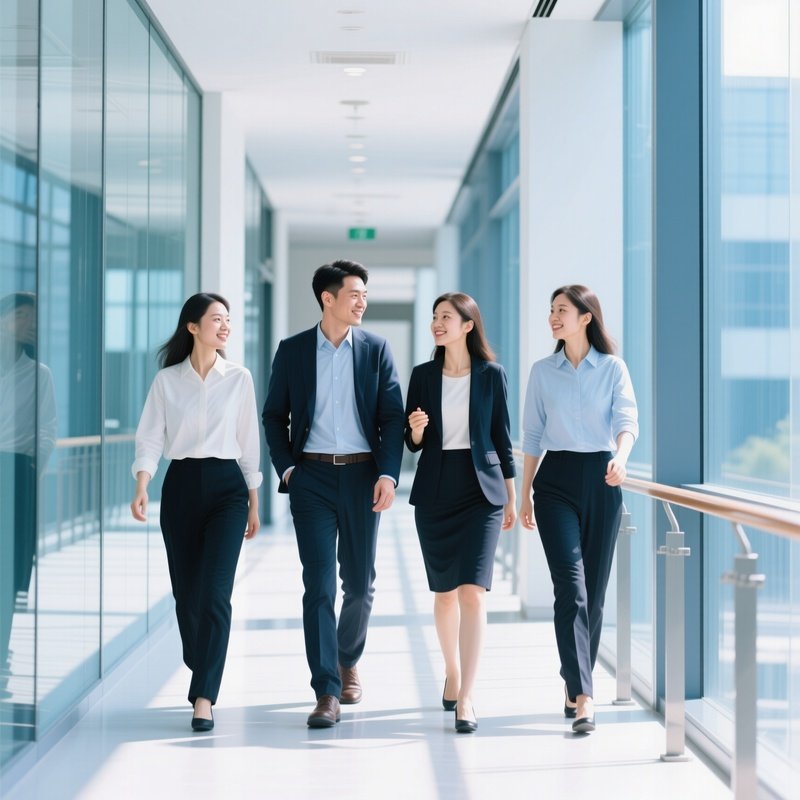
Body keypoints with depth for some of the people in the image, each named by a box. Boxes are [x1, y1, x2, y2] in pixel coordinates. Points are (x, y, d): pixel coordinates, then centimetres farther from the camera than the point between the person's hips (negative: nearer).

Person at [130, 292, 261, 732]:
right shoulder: (166, 380, 3)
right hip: (181, 486, 1)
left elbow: (249, 442, 8)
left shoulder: (239, 378, 3)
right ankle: (202, 671, 31)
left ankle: (203, 698, -14)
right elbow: (151, 439, -1)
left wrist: (254, 502, 10)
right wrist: (140, 489, -17)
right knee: (185, 591, 7)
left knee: (214, 592, -13)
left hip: (226, 486, -1)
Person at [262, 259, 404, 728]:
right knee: (319, 584, -7)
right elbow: (275, 415, 10)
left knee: (360, 583, 9)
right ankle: (327, 693, -8)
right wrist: (286, 467, -2)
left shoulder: (376, 349, 4)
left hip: (362, 474, 1)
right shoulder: (293, 351, 4)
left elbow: (393, 417, 1)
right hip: (312, 477, -1)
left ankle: (348, 662, 35)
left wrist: (388, 474, -9)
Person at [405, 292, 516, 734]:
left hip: (480, 489, -3)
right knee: (444, 591, 11)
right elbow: (412, 443, 7)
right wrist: (415, 429, -16)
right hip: (434, 490, 3)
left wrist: (511, 498, 7)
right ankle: (452, 674, 32)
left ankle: (465, 698, -13)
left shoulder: (491, 375, 0)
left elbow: (502, 438, 5)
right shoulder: (423, 375, 5)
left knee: (472, 592, -13)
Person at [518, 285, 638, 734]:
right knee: (571, 585, -13)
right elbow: (533, 438, 11)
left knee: (595, 590, 5)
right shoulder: (543, 372, 7)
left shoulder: (613, 368, 3)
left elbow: (627, 421, -9)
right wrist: (525, 495, 9)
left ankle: (576, 684, 20)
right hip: (557, 480, 0)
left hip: (600, 481, 0)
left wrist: (620, 457, -30)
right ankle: (583, 696, -17)